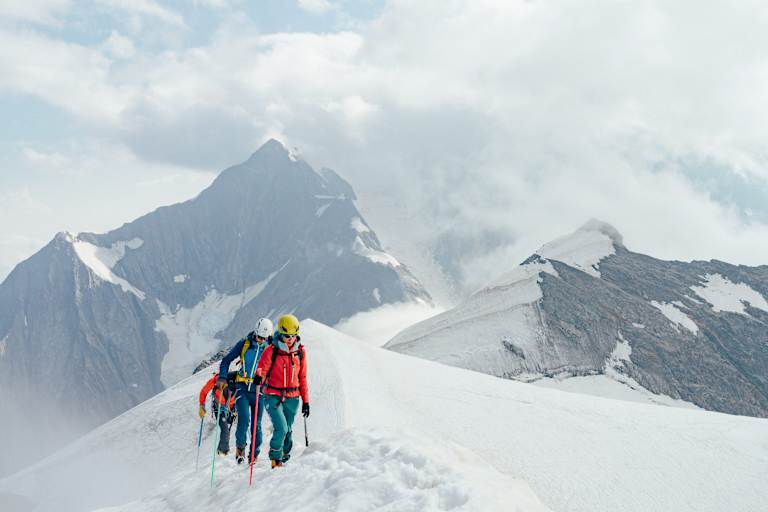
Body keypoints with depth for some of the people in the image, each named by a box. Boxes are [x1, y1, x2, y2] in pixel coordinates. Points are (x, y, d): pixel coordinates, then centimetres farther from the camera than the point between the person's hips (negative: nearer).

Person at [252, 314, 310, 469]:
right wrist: (259, 376, -34)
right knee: (281, 428, -15)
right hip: (273, 396, -3)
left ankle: (285, 456, 34)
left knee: (288, 430, 12)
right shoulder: (271, 351, -7)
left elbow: (302, 378, 10)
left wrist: (306, 401, 11)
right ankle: (275, 458, 6)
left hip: (292, 398, 3)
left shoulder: (300, 352, 4)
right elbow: (262, 368, -9)